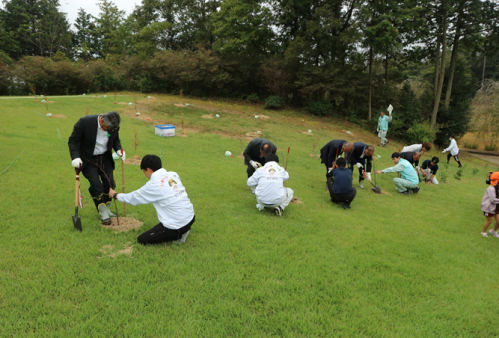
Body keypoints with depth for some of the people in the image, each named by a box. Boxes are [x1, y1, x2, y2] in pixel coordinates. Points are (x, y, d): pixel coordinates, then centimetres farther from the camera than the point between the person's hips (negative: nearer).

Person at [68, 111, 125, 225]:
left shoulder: (113, 126, -11)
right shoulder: (84, 122, -22)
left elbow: (116, 139, 9)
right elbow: (73, 141, -14)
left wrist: (118, 149, -12)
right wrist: (76, 157, -26)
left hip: (105, 158, 4)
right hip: (88, 159, -4)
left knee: (109, 184, 0)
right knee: (96, 185, -12)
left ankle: (107, 209, 22)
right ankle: (103, 214, 1)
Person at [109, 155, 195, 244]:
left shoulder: (153, 185, -11)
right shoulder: (173, 175, 5)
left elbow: (134, 198, 4)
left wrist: (115, 195, 20)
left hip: (177, 226, -7)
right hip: (191, 217, 7)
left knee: (142, 240, 9)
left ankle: (178, 235, 0)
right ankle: (182, 231, 13)